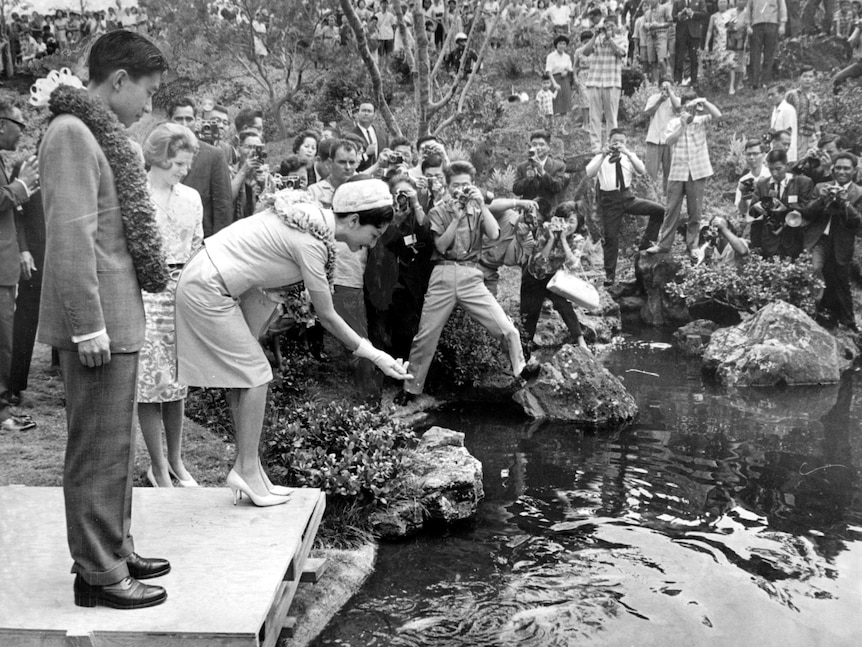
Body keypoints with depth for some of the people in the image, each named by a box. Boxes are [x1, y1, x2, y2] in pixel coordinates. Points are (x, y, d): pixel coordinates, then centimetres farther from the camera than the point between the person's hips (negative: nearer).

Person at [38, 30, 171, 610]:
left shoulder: (99, 135, 17)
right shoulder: (72, 134, -14)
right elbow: (70, 236, -21)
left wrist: (113, 317, 17)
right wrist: (87, 324, -22)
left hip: (118, 316, 10)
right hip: (99, 322, -10)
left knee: (117, 445, 17)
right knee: (100, 451, -3)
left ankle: (116, 551, 29)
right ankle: (98, 574, 6)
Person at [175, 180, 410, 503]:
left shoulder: (314, 217, 5)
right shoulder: (311, 242, -22)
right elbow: (327, 316, -16)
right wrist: (374, 355, -11)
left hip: (205, 280, 9)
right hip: (207, 290, -9)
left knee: (242, 374, 10)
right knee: (255, 374, -5)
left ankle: (247, 468, 15)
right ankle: (247, 470, 2)